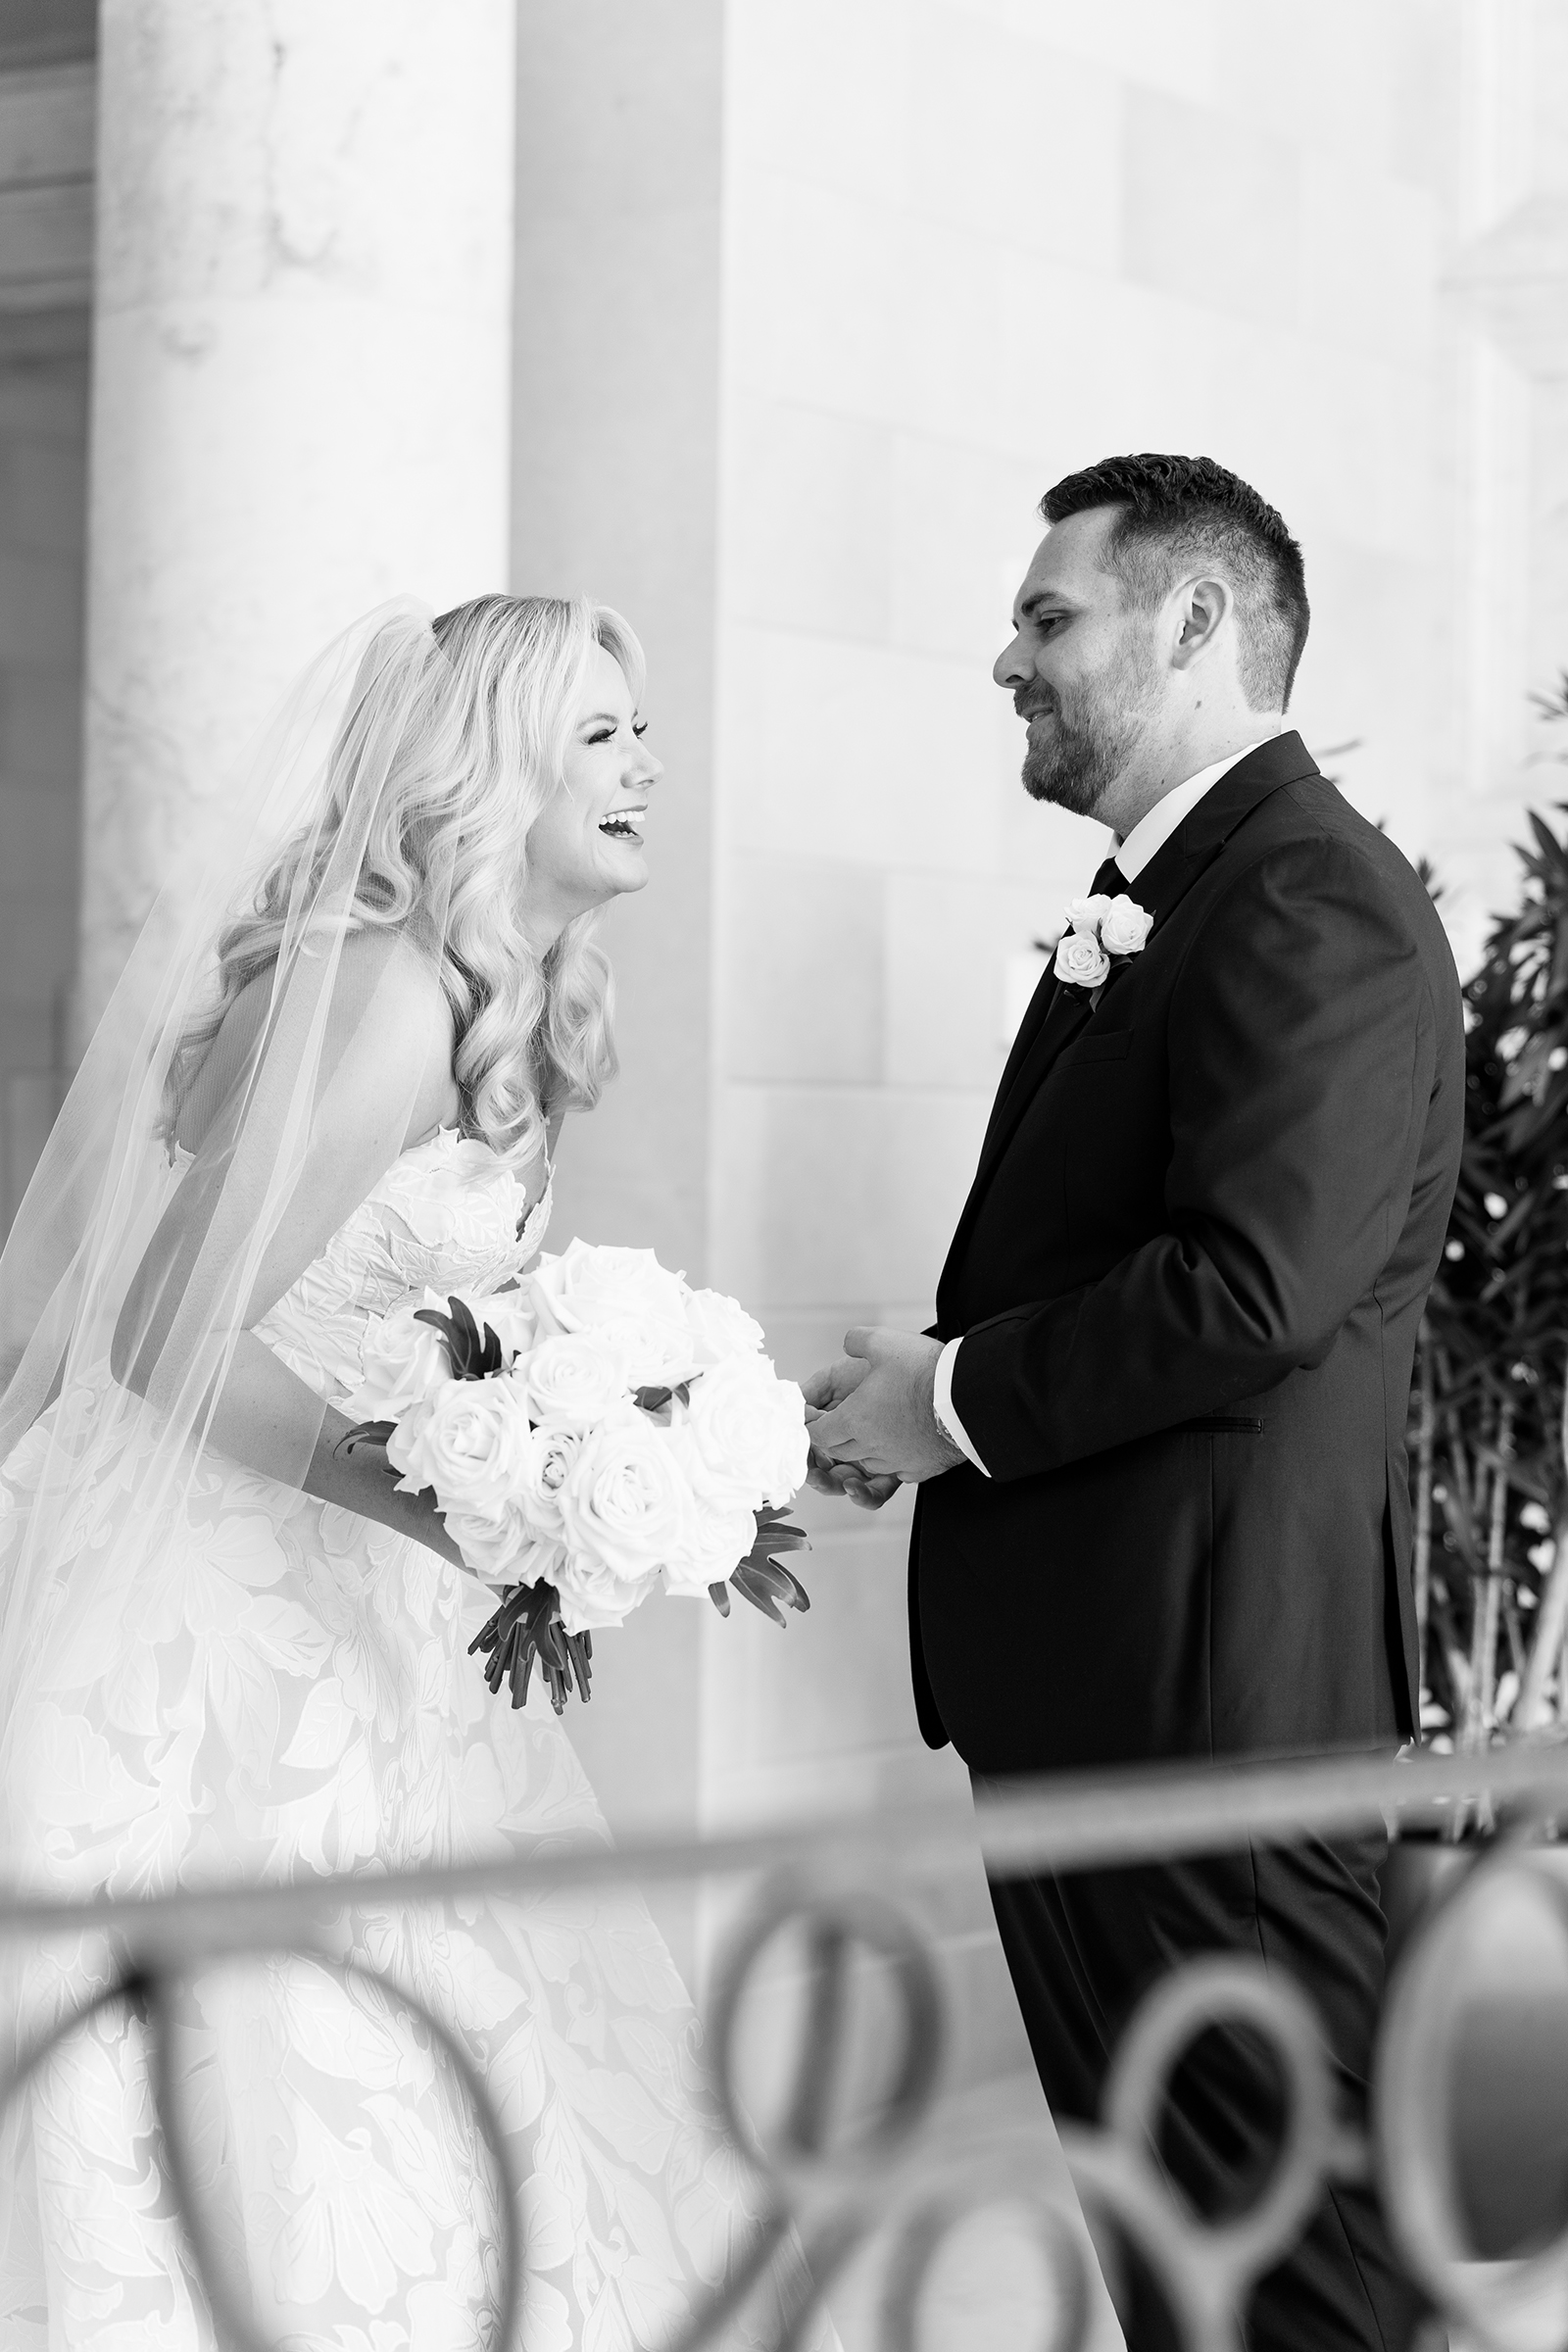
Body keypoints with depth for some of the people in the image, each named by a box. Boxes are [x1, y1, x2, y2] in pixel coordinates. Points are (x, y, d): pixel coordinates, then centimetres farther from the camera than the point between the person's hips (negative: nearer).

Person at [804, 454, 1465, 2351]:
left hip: (1209, 1683, -10)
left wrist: (955, 1398, -15)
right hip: (1082, 1687, 10)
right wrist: (924, 1388, 3)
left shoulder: (1317, 909, -15)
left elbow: (1255, 1285, -25)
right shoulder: (1156, 902, 17)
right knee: (1156, 2190, 17)